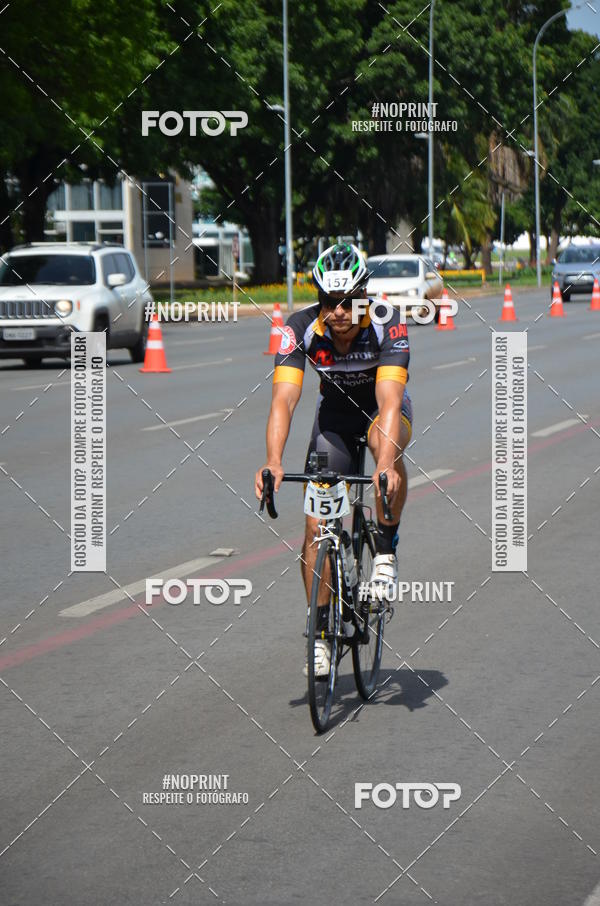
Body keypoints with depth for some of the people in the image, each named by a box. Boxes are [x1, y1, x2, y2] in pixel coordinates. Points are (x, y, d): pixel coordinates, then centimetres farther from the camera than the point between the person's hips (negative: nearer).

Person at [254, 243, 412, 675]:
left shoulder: (387, 324, -32)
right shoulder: (302, 326, -27)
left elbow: (388, 399, -42)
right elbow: (284, 398, -35)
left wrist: (385, 465, -57)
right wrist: (273, 462, -51)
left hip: (384, 407, -2)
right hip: (335, 410, 2)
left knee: (385, 440, -38)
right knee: (317, 524, -9)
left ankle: (386, 550, -17)